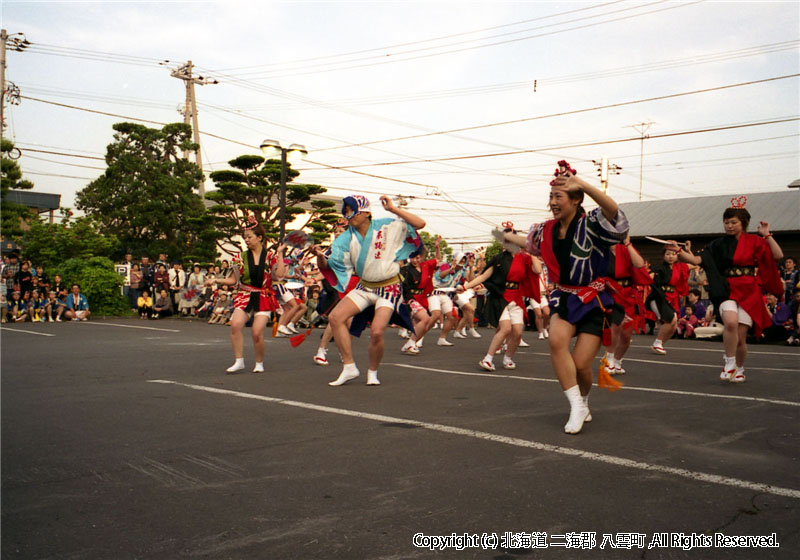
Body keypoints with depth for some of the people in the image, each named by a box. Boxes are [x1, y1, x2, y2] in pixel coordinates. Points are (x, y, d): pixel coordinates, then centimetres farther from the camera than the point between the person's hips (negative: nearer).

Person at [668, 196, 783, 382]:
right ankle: (729, 362, -10)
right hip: (726, 291, 0)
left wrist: (767, 236, -14)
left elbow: (778, 255, -8)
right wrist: (679, 251, -16)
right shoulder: (719, 244, 7)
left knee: (740, 337, -1)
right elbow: (696, 259, -2)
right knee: (731, 322, -30)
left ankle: (739, 369, 27)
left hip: (748, 292, 0)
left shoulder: (753, 241, 3)